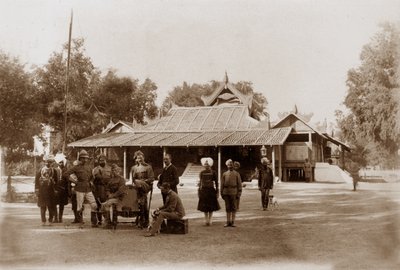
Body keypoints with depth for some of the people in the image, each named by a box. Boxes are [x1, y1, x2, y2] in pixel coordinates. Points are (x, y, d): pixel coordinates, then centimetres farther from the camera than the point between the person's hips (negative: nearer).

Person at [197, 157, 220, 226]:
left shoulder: (213, 172, -2)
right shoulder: (202, 173, 4)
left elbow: (216, 182, -1)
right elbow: (200, 182, 9)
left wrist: (217, 191, -4)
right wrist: (199, 190, 6)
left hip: (211, 190, -2)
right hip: (203, 190, 2)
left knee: (211, 206, 3)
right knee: (204, 207, 2)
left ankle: (209, 220, 12)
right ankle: (207, 220, 9)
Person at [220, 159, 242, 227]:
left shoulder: (237, 174, 3)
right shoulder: (224, 174, 9)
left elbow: (239, 184, 1)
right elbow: (222, 184, 9)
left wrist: (239, 194, -6)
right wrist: (222, 193, 3)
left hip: (234, 193, -2)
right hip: (226, 193, 2)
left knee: (234, 208, 1)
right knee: (228, 208, 7)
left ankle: (233, 222, 8)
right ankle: (228, 222, 12)